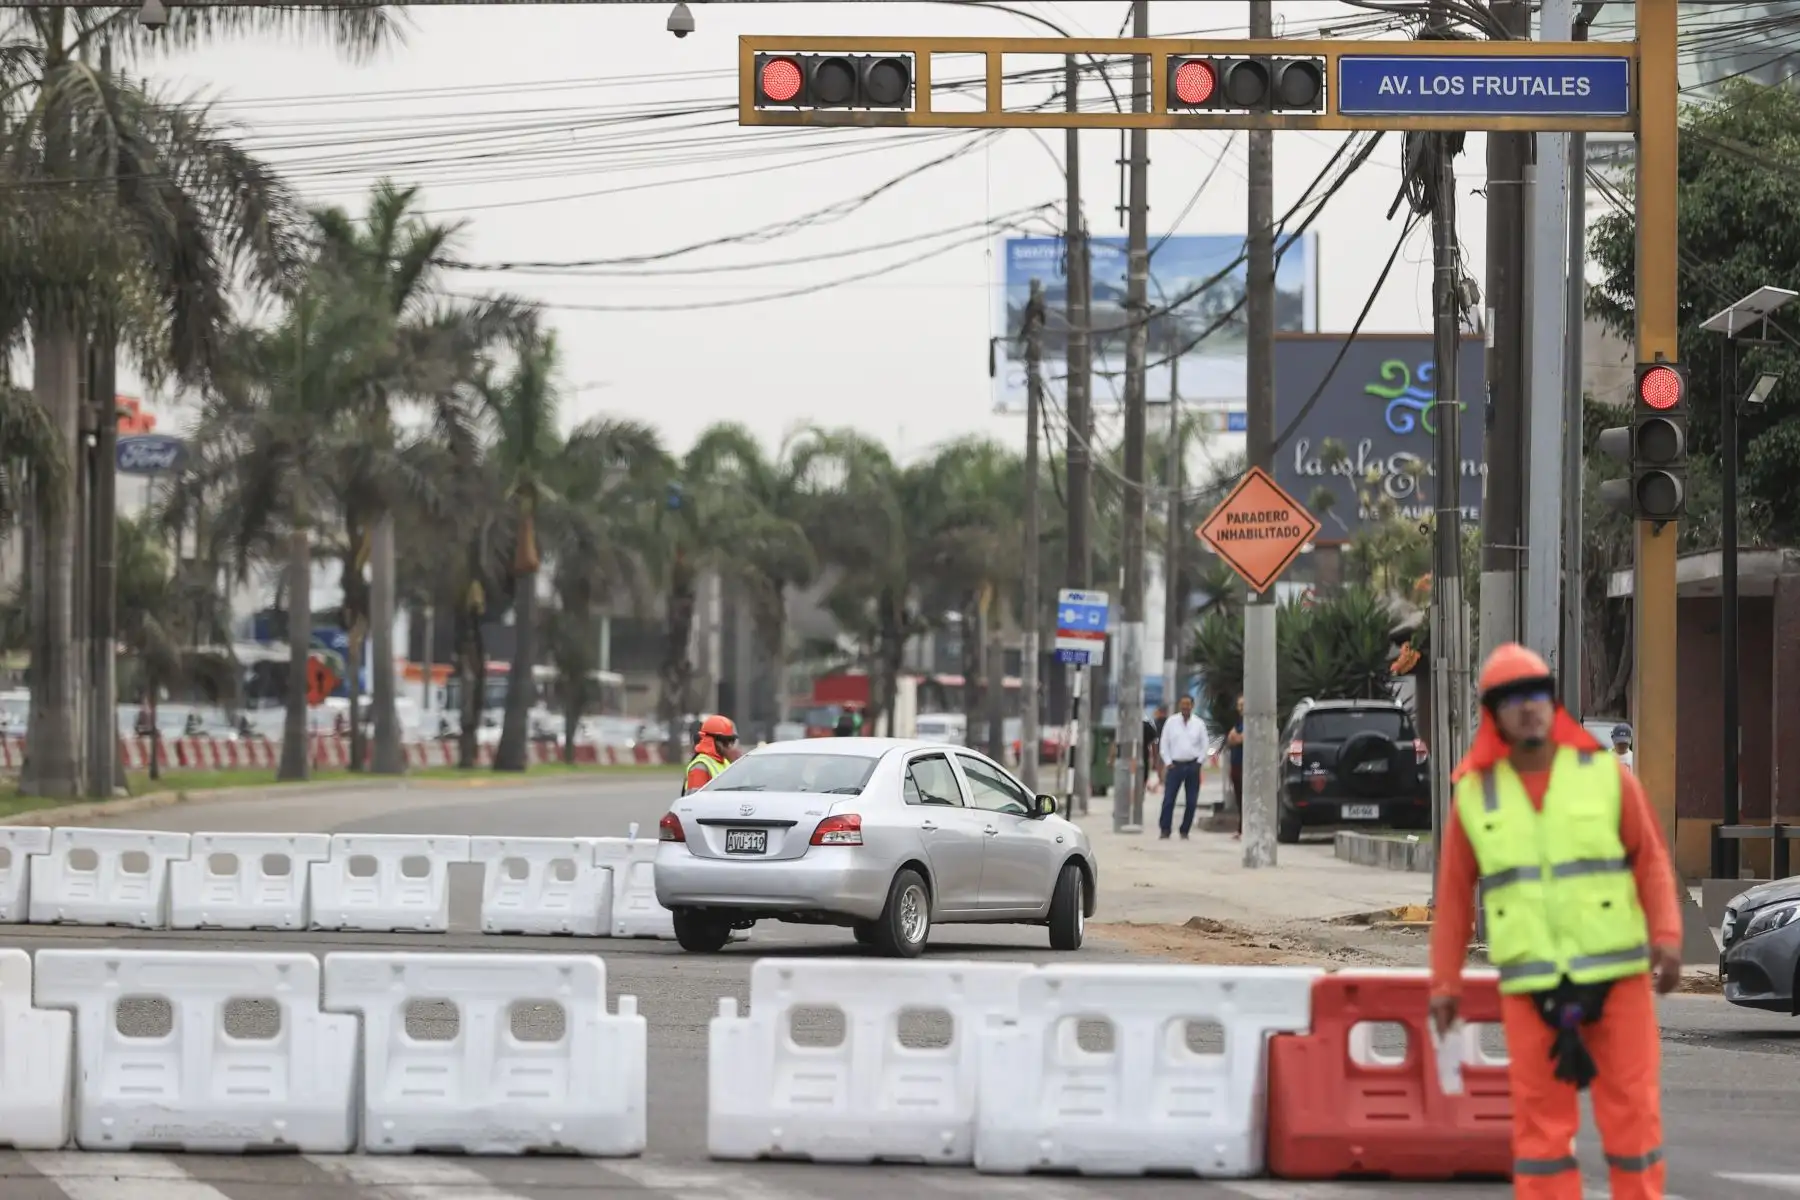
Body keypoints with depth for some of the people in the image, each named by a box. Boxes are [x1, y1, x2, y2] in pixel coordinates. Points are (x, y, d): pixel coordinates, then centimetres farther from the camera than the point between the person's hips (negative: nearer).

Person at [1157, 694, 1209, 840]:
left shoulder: (1199, 724, 6)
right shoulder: (1171, 722, 4)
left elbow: (1204, 746, 10)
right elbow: (1164, 744, 6)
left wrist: (1198, 763, 0)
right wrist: (1168, 762, -2)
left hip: (1193, 766, 1)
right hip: (1175, 764, -1)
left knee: (1191, 801, 1)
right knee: (1168, 799, -7)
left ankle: (1185, 831, 9)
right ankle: (1165, 830, -1)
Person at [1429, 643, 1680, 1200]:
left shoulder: (1606, 776, -1)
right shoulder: (1475, 795, 3)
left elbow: (1652, 861, -2)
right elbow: (1454, 893, 7)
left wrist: (1667, 936, -17)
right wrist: (1444, 983, 3)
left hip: (1616, 972, -1)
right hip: (1531, 984, 1)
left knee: (1631, 1109, -1)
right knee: (1540, 1118, 0)